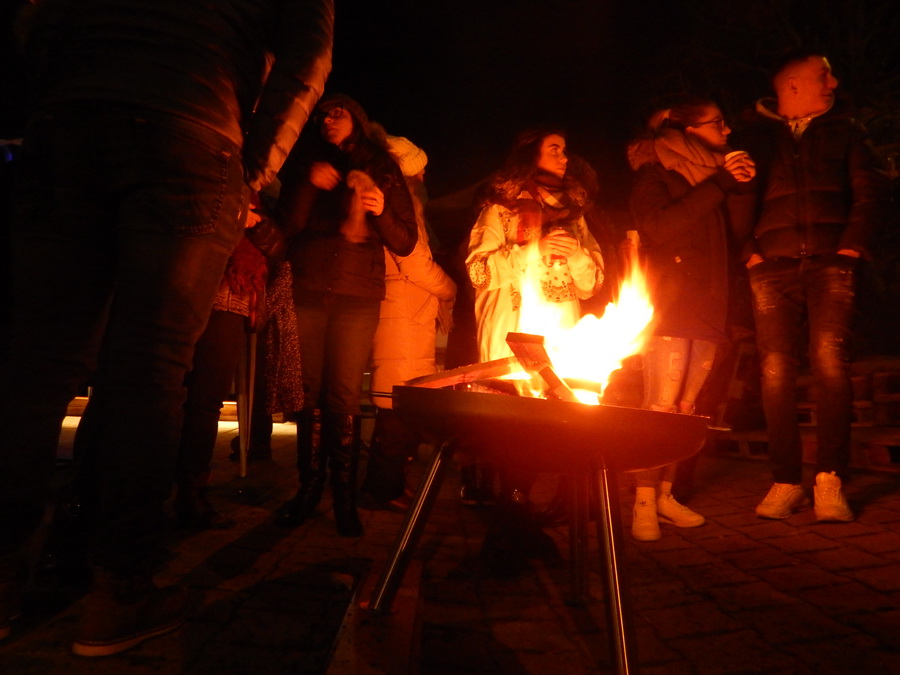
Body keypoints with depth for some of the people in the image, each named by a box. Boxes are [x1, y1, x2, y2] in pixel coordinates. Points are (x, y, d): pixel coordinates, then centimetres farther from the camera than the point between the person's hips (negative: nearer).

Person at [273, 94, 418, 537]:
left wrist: (381, 211, -9)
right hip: (306, 293, 2)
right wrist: (309, 185, -6)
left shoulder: (384, 171, 15)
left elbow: (405, 242, 9)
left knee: (343, 398, -7)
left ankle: (344, 497, 1)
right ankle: (309, 487, 11)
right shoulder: (306, 167, 19)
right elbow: (286, 227, 7)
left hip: (357, 297, -2)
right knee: (310, 393, -1)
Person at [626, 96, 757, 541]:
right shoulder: (654, 171, 4)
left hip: (709, 308, 6)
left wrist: (740, 189, 4)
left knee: (685, 409, 2)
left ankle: (664, 495, 10)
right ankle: (643, 504, -5)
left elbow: (735, 235, 19)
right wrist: (718, 185, -10)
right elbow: (657, 227, -13)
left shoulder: (714, 174, 23)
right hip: (669, 305, -6)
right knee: (661, 406, -11)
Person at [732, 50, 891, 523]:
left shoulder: (843, 130, 21)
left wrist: (853, 244, -1)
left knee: (830, 360, -16)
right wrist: (749, 249, -2)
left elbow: (872, 190, 13)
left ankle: (830, 481, -9)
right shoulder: (756, 135, 18)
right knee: (776, 370, -7)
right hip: (773, 265, 0)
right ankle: (786, 482, 0)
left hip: (830, 262, 1)